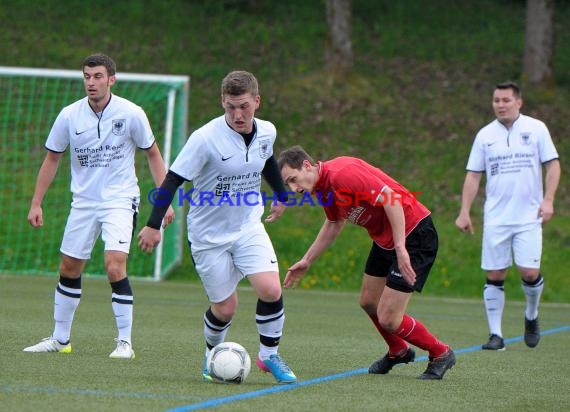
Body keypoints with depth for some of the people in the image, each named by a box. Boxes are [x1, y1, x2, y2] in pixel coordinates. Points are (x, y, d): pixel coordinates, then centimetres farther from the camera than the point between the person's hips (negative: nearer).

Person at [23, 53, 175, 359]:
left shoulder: (131, 114, -10)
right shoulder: (69, 116, -4)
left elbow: (152, 154, 2)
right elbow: (52, 159, 7)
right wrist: (36, 203, 5)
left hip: (120, 200, -4)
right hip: (83, 202, 4)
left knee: (115, 267, -19)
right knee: (69, 270, 9)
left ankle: (125, 341, -10)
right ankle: (60, 339, 24)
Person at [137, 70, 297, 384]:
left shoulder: (267, 132, -5)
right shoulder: (205, 139, -22)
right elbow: (173, 179, -18)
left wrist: (280, 194, 30)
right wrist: (153, 225, -21)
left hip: (249, 227, 3)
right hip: (209, 235, -3)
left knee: (271, 290, -16)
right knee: (225, 308, -1)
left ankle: (269, 355, 7)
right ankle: (213, 355, 30)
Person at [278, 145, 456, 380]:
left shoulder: (340, 174, -25)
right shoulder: (323, 188, 5)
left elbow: (390, 198, -30)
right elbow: (334, 224, 25)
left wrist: (401, 247, -32)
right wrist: (307, 260, 27)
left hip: (413, 234, -10)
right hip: (384, 239, 10)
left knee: (388, 320, -9)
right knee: (368, 302, 21)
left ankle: (440, 354, 13)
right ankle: (398, 351, 45)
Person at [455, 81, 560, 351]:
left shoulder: (536, 129, 2)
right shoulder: (485, 135, 7)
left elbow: (552, 165, 3)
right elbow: (473, 175, 9)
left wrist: (548, 200, -9)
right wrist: (464, 211, 2)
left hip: (529, 217, -2)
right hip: (495, 218, 2)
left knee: (529, 273, -9)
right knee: (494, 276, -1)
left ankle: (531, 316, 20)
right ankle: (495, 334, 5)